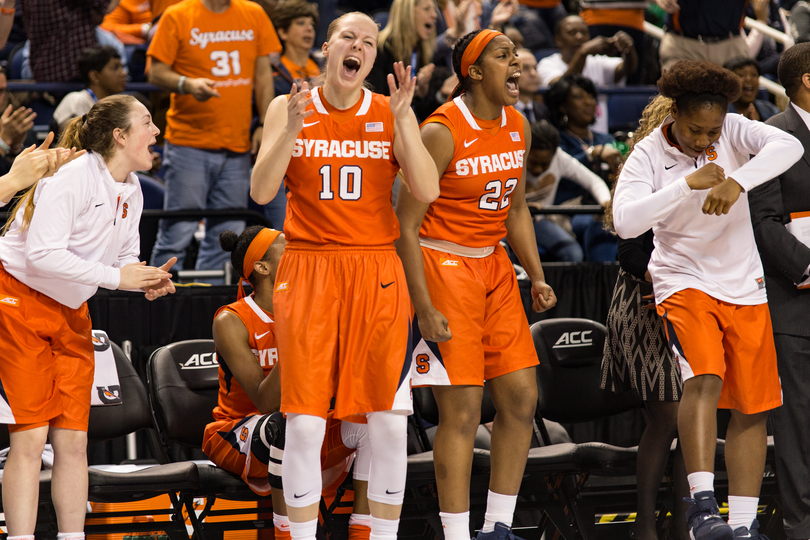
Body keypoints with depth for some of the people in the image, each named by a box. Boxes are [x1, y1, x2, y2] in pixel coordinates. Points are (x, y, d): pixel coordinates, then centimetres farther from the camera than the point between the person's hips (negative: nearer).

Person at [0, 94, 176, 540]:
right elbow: (43, 253, -27)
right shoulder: (71, 176, -20)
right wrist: (116, 276, -24)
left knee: (72, 439, 3)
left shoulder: (131, 191, 5)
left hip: (70, 312, 8)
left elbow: (125, 259, 14)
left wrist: (147, 280, -9)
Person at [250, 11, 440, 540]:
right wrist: (291, 129, -18)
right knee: (304, 423, -4)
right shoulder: (289, 108, 4)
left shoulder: (391, 112, 5)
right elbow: (261, 192, -6)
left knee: (391, 422, -1)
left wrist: (402, 120, -16)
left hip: (377, 275, 1)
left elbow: (428, 191, -7)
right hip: (308, 272, -1)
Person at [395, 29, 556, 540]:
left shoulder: (518, 126, 6)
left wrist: (537, 276, 8)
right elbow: (406, 226, -15)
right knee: (463, 411, -8)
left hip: (494, 267, 8)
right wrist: (424, 309, -18)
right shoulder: (441, 132, -16)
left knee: (522, 398, 5)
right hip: (443, 265, -8)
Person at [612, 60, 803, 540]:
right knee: (704, 379, -28)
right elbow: (625, 221, -24)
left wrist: (737, 183, -39)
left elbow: (789, 146, -25)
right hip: (685, 280, -3)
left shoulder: (733, 132, -6)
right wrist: (688, 184, -29)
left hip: (744, 285, 4)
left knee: (754, 407, 3)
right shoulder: (649, 155, -10)